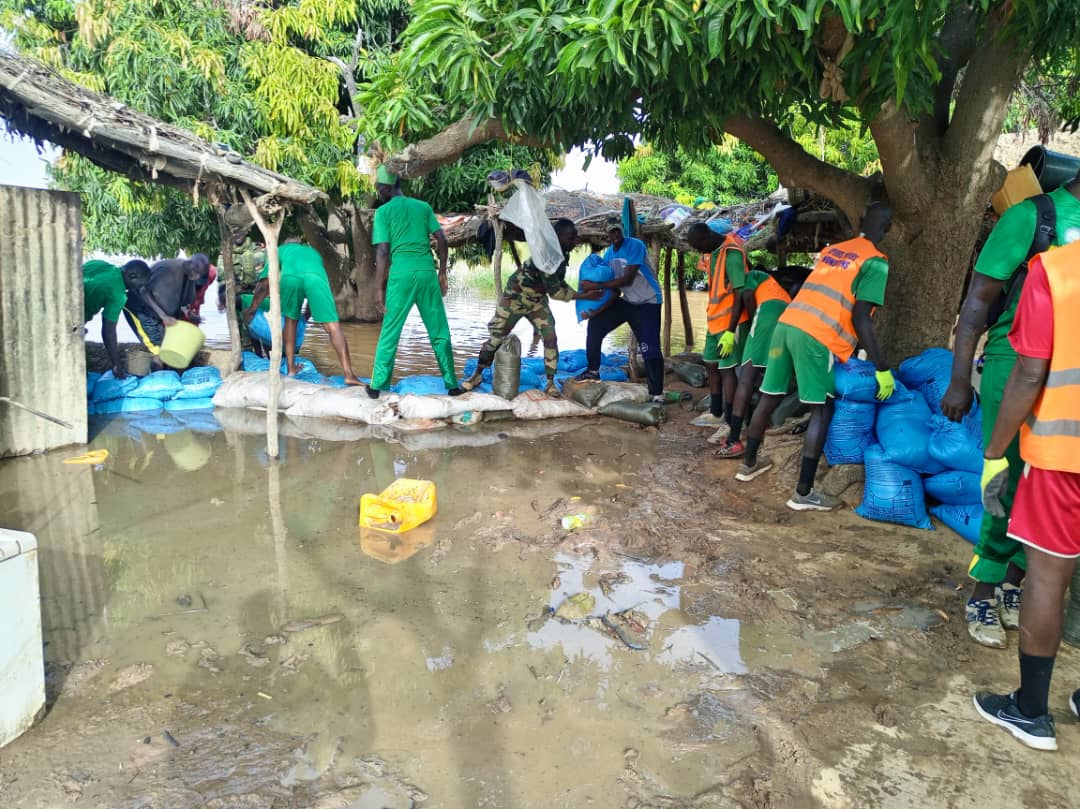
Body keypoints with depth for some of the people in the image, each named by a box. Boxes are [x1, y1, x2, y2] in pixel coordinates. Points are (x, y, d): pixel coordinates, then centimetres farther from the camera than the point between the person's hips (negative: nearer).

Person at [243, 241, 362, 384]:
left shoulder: (281, 250, 41)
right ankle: (349, 374, -15)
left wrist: (252, 308, 45)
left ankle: (291, 368, 25)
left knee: (291, 320, 23)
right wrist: (308, 310, 64)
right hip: (315, 276, 0)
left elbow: (265, 282, 36)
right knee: (333, 326, -5)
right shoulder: (313, 252, 47)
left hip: (290, 276, 0)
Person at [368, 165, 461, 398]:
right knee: (439, 332, 8)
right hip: (427, 271, 2)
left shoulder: (383, 211, 4)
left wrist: (380, 290, -1)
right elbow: (442, 240, 6)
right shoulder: (423, 206, 14)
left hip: (401, 273, -2)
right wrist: (442, 273, 14)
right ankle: (452, 385, 11)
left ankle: (377, 386, 8)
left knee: (389, 333, 6)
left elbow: (382, 252, -3)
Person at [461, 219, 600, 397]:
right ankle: (477, 375, 23)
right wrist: (584, 296, -28)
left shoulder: (563, 254, -7)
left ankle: (550, 383, -1)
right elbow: (554, 291, -32)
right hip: (515, 297, -7)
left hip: (537, 300, 7)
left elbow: (560, 283, 5)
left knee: (550, 338, -9)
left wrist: (580, 293, -10)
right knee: (496, 337, 4)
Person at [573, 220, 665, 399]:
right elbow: (613, 287, 3)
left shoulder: (635, 245, -20)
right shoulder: (608, 254, 2)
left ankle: (657, 395, -5)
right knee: (596, 323, -5)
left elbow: (627, 279, -28)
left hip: (648, 302, -7)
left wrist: (596, 286, -30)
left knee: (650, 349, -14)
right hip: (627, 301, 7)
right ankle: (593, 370, 7)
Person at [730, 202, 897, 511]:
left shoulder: (833, 250, 23)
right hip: (817, 337, -7)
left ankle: (749, 464, 33)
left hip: (787, 323, 7)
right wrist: (881, 369, -7)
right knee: (822, 411, 2)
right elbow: (860, 318, -9)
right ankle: (804, 493, 1)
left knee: (770, 398, 17)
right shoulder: (876, 262, 1)